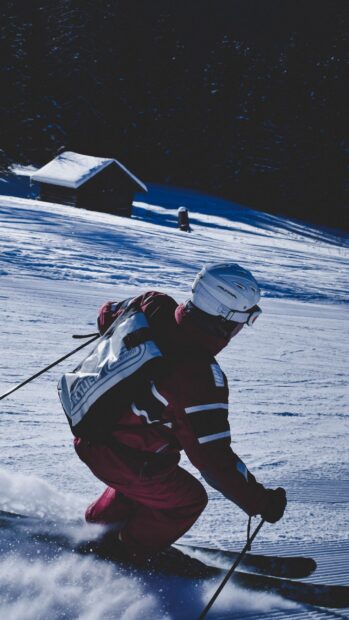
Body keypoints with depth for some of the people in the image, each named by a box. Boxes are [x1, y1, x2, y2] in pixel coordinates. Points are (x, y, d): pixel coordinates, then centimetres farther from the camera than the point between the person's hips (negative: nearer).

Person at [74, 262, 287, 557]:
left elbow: (109, 313, 11)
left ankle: (101, 522, 51)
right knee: (188, 500, 16)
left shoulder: (155, 305, -13)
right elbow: (213, 456, -30)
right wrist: (260, 502, -19)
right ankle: (132, 552, 34)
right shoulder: (200, 378, -34)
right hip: (121, 458, -8)